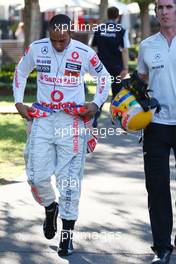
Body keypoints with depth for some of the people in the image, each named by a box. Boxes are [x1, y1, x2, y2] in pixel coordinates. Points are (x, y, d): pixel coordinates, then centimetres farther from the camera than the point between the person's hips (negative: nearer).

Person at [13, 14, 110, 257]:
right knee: (37, 175, -3)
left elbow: (104, 77, 9)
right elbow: (21, 72, 17)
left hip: (73, 121, -2)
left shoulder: (84, 53, -8)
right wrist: (19, 102, 10)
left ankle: (67, 235, 7)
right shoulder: (36, 49, -2)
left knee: (69, 179, -2)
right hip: (43, 118, 2)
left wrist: (96, 104, -2)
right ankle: (50, 207, 30)